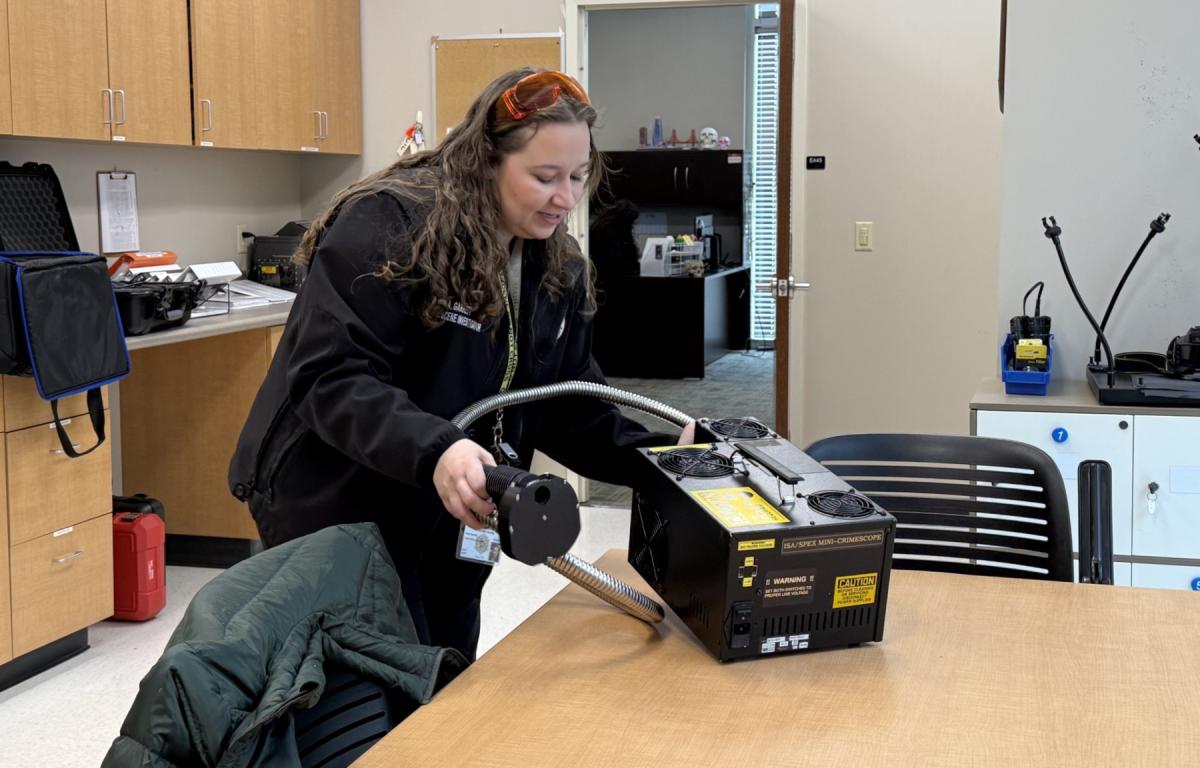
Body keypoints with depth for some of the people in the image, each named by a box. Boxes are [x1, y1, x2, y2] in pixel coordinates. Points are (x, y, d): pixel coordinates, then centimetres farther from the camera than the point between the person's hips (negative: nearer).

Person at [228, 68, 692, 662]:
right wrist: (432, 450, -42)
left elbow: (570, 405, 6)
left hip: (452, 524, 7)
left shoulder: (560, 269, 3)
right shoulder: (385, 227, -21)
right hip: (337, 510, -7)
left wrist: (658, 457, -10)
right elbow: (331, 377, -28)